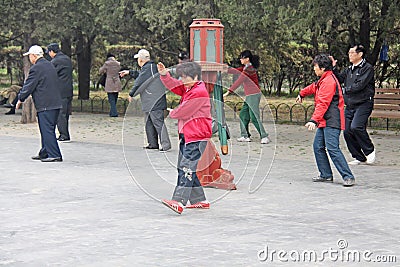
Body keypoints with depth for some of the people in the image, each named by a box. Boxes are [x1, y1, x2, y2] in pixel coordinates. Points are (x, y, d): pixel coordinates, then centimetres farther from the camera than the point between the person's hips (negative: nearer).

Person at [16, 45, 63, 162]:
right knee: (47, 129, 15)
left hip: (45, 104, -9)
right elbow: (58, 83, 22)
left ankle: (54, 155, -11)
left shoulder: (36, 68, -11)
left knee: (47, 130, -8)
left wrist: (20, 99, 5)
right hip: (56, 103, 9)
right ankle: (44, 153, 22)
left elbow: (28, 86, -8)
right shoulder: (50, 65, 16)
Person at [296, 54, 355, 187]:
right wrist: (302, 94, 57)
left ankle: (348, 177, -16)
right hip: (324, 121, 11)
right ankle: (326, 175, 17)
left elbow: (323, 104, -25)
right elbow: (314, 87, 40)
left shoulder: (329, 81, -16)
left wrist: (314, 120, -30)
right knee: (318, 146, 11)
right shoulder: (323, 80, 17)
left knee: (332, 148, -17)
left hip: (332, 122, -11)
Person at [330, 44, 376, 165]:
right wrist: (334, 68, 0)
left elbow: (360, 85, -15)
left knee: (356, 127, -25)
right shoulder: (349, 70, 19)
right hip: (350, 105, 8)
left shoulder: (368, 68, -5)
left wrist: (345, 90, -7)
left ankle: (370, 151, -5)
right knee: (347, 131, 1)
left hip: (363, 104, -8)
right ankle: (359, 158, 13)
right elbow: (339, 79, 12)